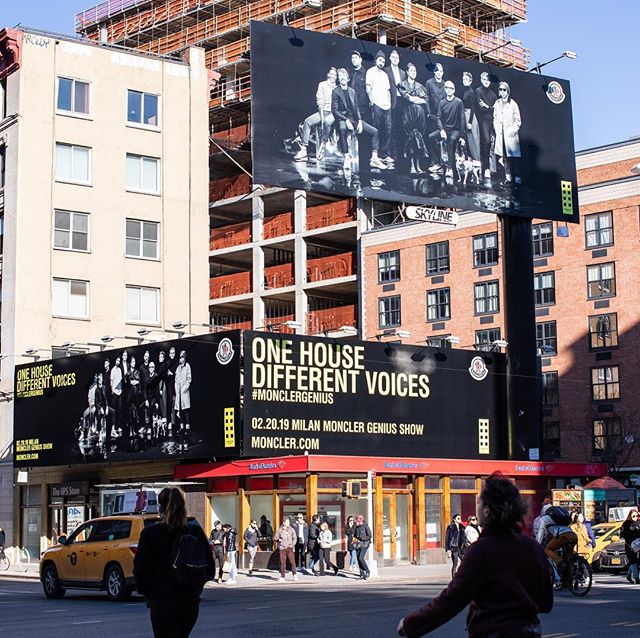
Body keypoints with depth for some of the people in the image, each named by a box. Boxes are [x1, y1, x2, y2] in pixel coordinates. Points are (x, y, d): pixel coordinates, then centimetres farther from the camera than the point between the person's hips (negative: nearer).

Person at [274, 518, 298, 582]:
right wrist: (278, 539, -13)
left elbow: (295, 538, 8)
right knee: (282, 563, 0)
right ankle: (282, 577, 6)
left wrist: (292, 544, -5)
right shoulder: (279, 530, 2)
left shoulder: (291, 530, 4)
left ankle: (294, 575, 8)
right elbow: (275, 538, 7)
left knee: (292, 561, -5)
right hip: (282, 548, 0)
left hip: (289, 548, 0)